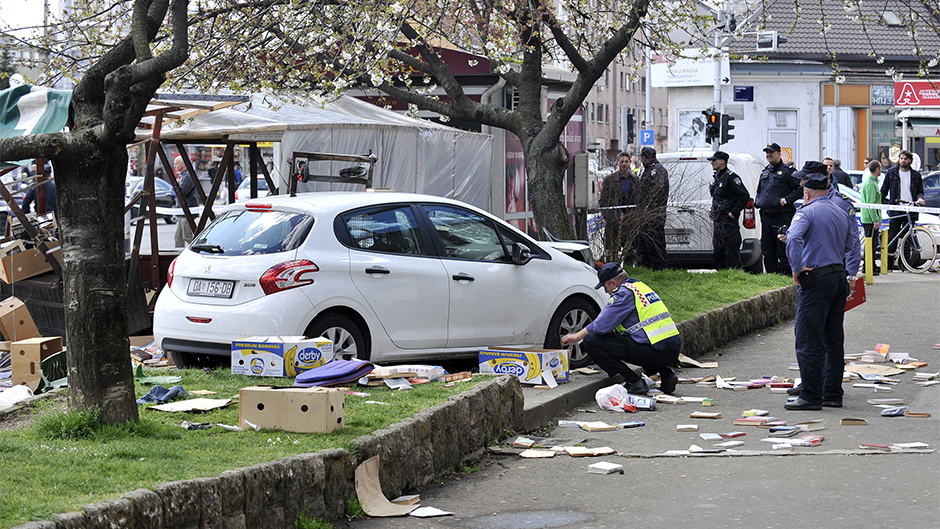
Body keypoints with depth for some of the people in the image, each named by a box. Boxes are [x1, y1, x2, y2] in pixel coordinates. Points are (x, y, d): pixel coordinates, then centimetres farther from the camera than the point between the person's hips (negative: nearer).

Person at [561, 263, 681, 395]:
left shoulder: (624, 293, -6)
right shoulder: (640, 286, 22)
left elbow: (602, 325, -8)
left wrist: (577, 336, 7)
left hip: (654, 352, -9)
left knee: (590, 342, -8)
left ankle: (634, 382, -8)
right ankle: (666, 373, 18)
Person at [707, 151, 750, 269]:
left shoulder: (731, 177, -12)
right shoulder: (717, 177, 17)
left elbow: (745, 196, -16)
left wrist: (733, 213, -17)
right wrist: (713, 211, 17)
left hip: (728, 221, -10)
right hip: (718, 221, 10)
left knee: (732, 251, -9)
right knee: (718, 251, 11)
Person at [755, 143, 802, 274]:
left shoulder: (787, 171, -4)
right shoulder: (765, 172, 18)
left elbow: (801, 189, -9)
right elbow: (759, 190, 32)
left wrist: (786, 200, -16)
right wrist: (757, 201, 12)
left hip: (782, 218, -7)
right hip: (766, 217, 7)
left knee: (783, 253, -6)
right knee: (767, 252, 10)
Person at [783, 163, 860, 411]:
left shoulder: (807, 212, -7)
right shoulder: (842, 213, 16)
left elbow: (793, 238, -24)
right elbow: (853, 247, 22)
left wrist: (796, 269, -17)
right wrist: (851, 274, 25)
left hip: (816, 280, -8)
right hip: (839, 278, 8)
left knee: (809, 341, -5)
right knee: (833, 340, 12)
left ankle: (811, 396, -7)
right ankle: (833, 394, 15)